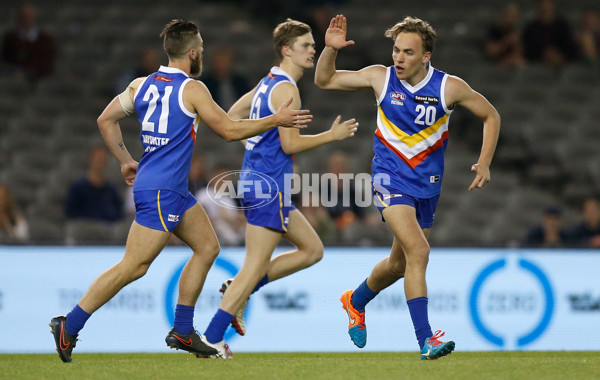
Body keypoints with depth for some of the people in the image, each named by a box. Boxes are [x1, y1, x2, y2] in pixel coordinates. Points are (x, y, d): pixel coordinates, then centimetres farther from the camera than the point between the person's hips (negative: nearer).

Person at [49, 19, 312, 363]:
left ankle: (182, 332, 16)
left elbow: (106, 120, 14)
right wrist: (277, 120, 1)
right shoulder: (192, 89, -12)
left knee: (207, 247, 14)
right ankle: (69, 327, -6)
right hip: (161, 192, -9)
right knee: (133, 267, -8)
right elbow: (230, 130, -8)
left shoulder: (141, 85, 9)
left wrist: (126, 161, 23)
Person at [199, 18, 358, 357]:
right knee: (256, 266, -9)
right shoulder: (286, 89, -14)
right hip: (269, 186, -10)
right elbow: (290, 145, -18)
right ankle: (211, 339, -8)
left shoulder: (268, 83, 16)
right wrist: (331, 135, -8)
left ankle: (238, 291, 11)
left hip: (258, 180, 10)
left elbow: (232, 117, 23)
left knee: (313, 249, 14)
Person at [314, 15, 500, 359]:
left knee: (400, 264, 14)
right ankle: (426, 339, -25)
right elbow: (325, 80, 3)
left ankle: (357, 301, 45)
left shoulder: (450, 88, -9)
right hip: (391, 177, -3)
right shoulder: (380, 78, -7)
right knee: (418, 251, -23)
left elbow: (491, 116, 5)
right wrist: (331, 49, -15)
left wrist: (484, 163, -4)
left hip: (428, 183, 3)